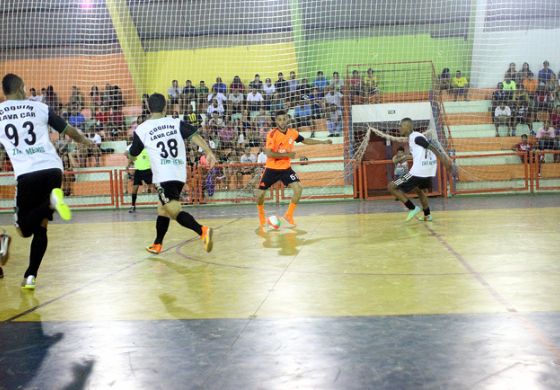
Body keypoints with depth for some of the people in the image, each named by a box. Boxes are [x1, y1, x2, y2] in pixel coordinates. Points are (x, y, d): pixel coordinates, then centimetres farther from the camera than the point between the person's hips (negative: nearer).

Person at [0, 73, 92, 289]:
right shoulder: (39, 107, 11)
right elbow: (69, 131, 18)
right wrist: (86, 141, 37)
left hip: (27, 174, -2)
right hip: (52, 169, 2)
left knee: (24, 228, 8)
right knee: (40, 227, 14)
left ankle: (50, 202, -21)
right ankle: (30, 276, 8)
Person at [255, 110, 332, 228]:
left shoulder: (293, 132, -4)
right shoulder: (272, 134, -19)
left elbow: (305, 141, 14)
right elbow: (269, 153, -25)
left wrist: (323, 142, 12)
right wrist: (287, 155, -23)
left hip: (286, 168, 3)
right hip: (272, 169, -3)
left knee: (298, 188, -15)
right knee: (260, 193, -2)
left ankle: (288, 217, -1)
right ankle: (261, 216, 29)